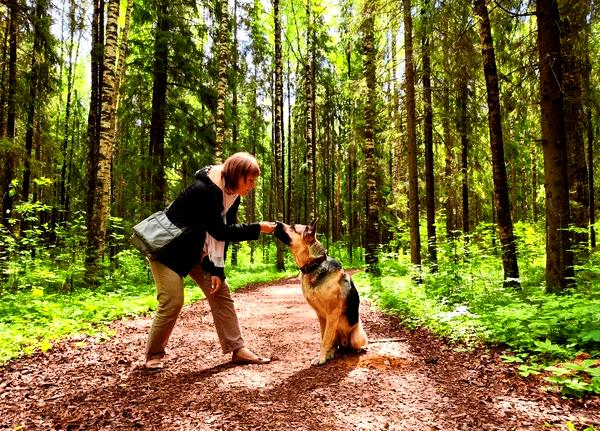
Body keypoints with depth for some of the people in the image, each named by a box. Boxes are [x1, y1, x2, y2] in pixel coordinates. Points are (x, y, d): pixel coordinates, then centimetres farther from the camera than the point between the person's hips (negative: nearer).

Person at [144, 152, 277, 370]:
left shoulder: (233, 196, -3)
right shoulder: (203, 190, -28)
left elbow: (223, 233, -3)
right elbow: (220, 231, -28)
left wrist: (218, 269, -9)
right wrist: (258, 228, -25)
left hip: (198, 251, 8)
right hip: (169, 247, -8)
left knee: (221, 294, 1)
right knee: (172, 301, -11)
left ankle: (237, 349, 7)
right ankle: (153, 355, 11)